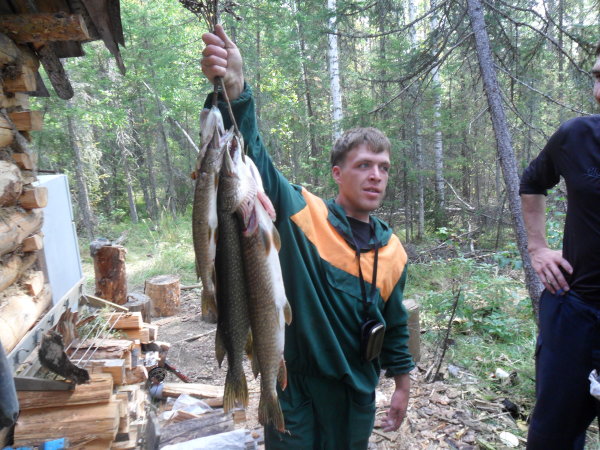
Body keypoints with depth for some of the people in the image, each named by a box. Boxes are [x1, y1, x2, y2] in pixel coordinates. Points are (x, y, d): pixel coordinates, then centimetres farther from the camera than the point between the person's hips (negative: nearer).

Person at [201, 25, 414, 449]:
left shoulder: (392, 251, 0)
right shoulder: (300, 213, -15)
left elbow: (394, 325, 11)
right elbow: (254, 158, -29)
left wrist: (403, 384, 15)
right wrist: (235, 91, -44)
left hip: (357, 398, 5)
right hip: (295, 390, -4)